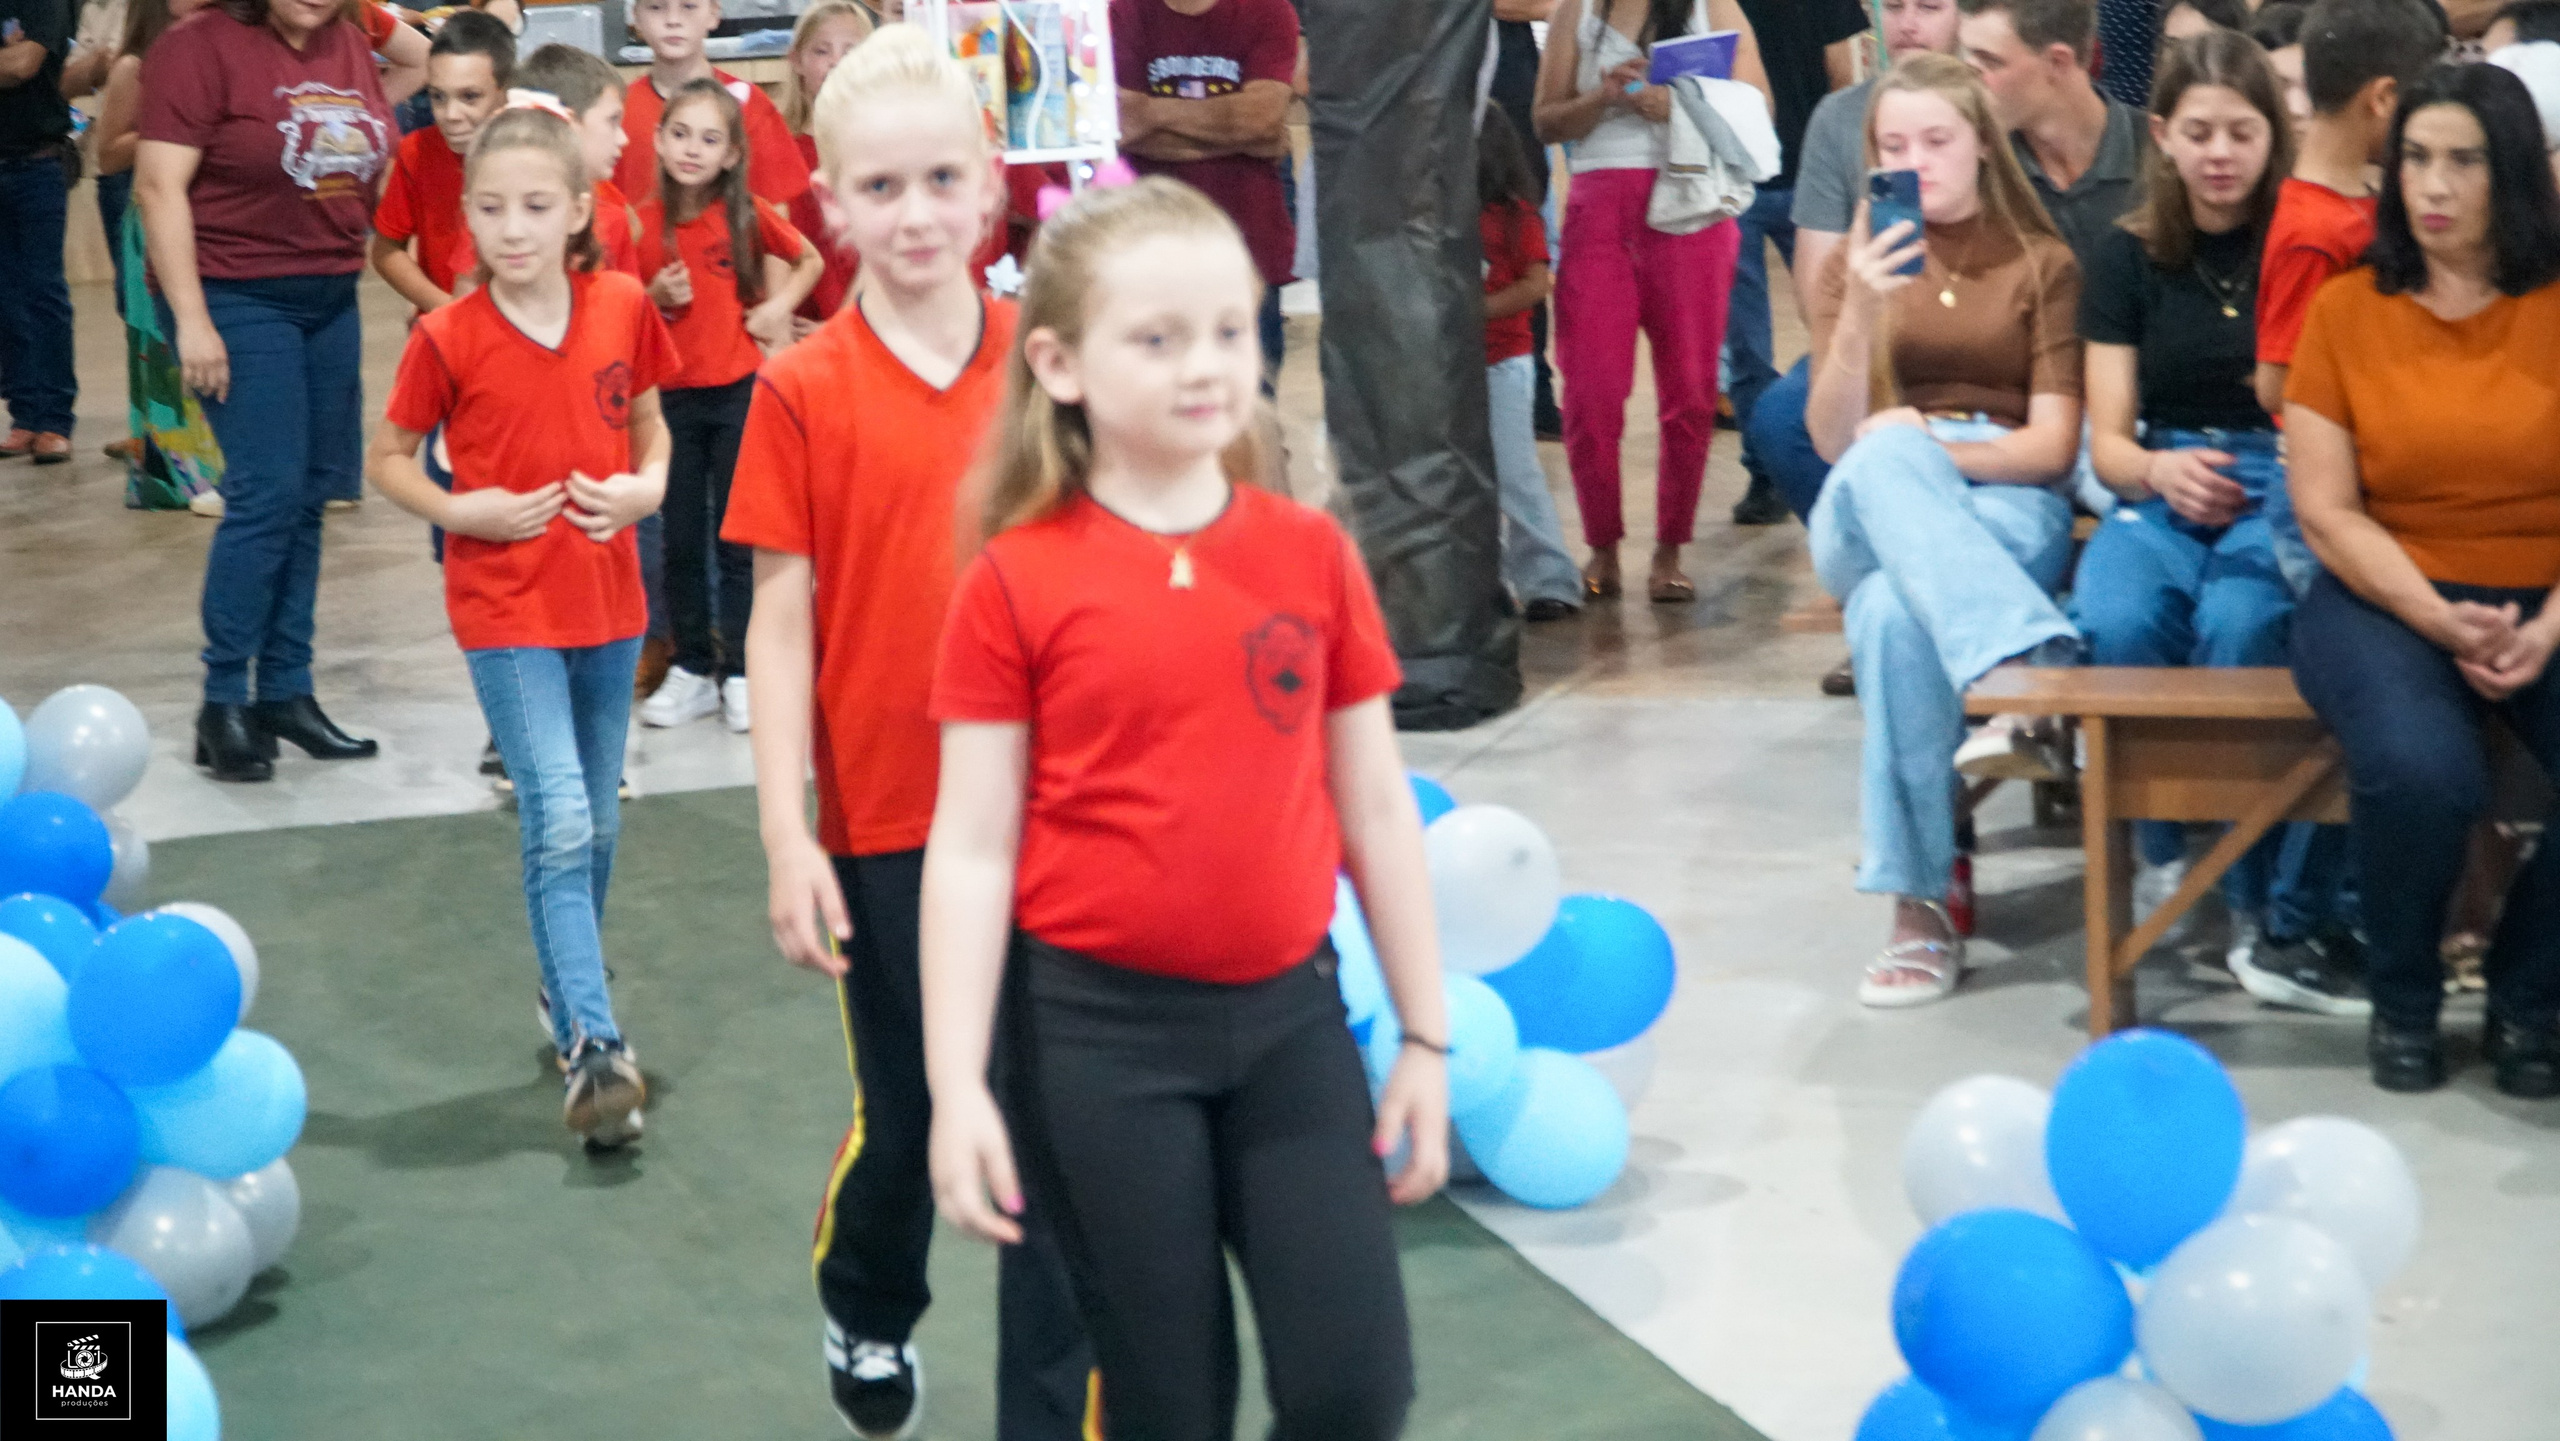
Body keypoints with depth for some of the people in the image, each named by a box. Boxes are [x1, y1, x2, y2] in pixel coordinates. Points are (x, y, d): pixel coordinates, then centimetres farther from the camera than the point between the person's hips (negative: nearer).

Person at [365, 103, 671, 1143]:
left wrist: (644, 488, -9)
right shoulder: (448, 338, -10)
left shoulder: (624, 309, -3)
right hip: (505, 608, -4)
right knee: (559, 823, -14)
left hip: (608, 598, 4)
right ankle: (592, 1045, -13)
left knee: (597, 824, 15)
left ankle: (568, 985, 37)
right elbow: (387, 459, 1)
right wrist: (465, 510, -15)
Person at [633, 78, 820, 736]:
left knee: (737, 539, 3)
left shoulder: (747, 214, -6)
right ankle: (693, 669, 20)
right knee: (682, 540, 9)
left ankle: (740, 672, 12)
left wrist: (777, 308, -6)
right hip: (673, 396, 2)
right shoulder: (643, 223, -3)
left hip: (739, 391, -2)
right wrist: (658, 298, -13)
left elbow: (810, 260, 9)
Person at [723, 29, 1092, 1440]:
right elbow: (781, 617, -4)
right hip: (886, 819, -1)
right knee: (905, 1109, 16)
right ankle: (865, 1311, 45)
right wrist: (785, 835, -8)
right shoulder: (804, 390, -5)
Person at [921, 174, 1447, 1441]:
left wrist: (1426, 1036, 7)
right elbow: (971, 848, -7)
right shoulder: (1016, 584, -7)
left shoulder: (1311, 554, 0)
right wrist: (958, 1086, -11)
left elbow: (1377, 810, 6)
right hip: (1097, 1033, -2)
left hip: (1286, 1016, 3)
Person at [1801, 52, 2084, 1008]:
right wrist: (1863, 309, -14)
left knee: (1894, 608, -39)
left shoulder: (2043, 263, 9)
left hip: (2010, 512, -1)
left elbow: (2053, 445, -1)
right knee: (1880, 464, -40)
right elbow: (1833, 443, 1)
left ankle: (1919, 906, -41)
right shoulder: (1855, 262, 14)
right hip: (1866, 525, 1)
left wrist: (1935, 452, -17)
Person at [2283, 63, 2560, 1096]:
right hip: (2387, 599, -1)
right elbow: (2326, 511, -2)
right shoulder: (2347, 310, 2)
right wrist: (2440, 622, -14)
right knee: (2422, 770, -33)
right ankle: (2402, 1003, -2)